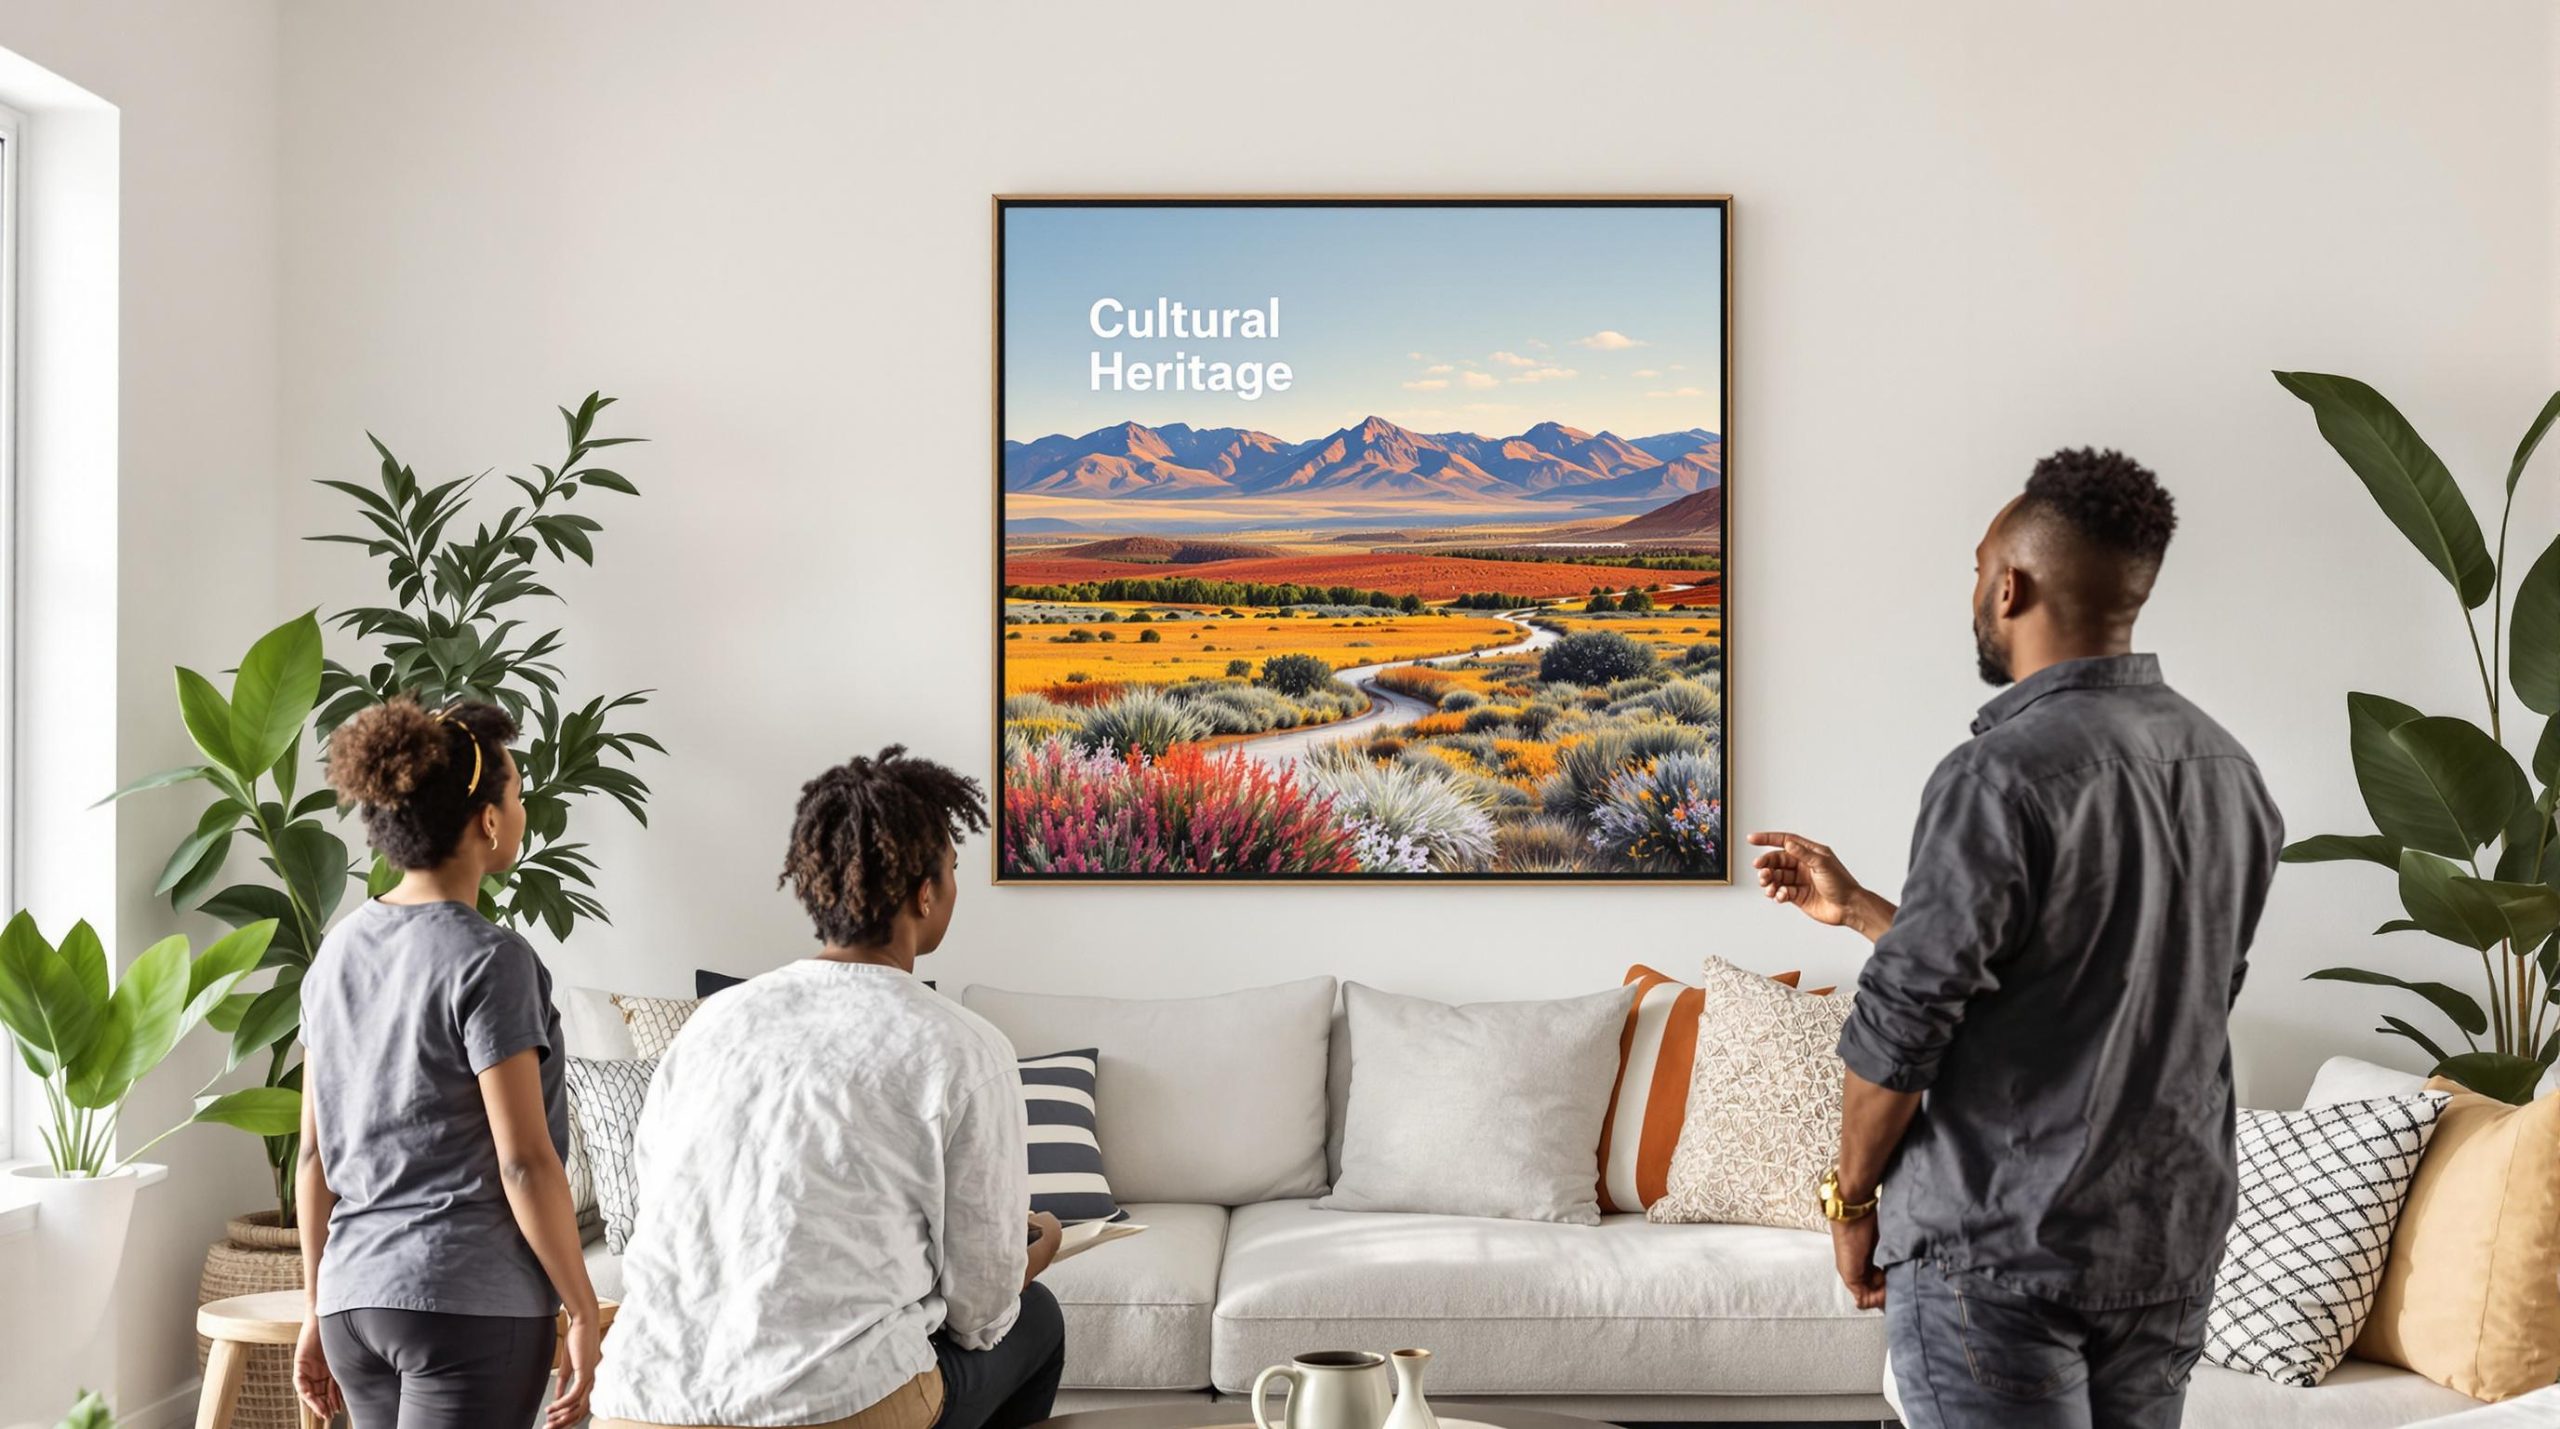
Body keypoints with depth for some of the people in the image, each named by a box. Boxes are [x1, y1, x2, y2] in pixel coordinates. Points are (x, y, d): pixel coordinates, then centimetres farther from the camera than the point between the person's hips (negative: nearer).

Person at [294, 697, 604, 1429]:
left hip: (352, 1297, 7)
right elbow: (524, 1163, -15)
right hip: (471, 1302, -7)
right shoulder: (488, 961, -13)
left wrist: (319, 1309, 19)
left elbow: (315, 1154, 12)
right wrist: (585, 1315, -7)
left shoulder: (338, 950, 8)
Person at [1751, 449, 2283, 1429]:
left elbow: (1904, 1025, -17)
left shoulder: (2003, 776, -18)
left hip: (2005, 1250, -7)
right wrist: (1855, 907, 22)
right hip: (2176, 1241, 8)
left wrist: (1852, 1197, 0)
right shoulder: (2229, 771, 7)